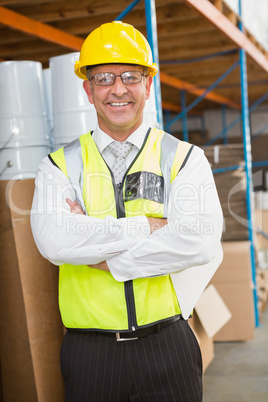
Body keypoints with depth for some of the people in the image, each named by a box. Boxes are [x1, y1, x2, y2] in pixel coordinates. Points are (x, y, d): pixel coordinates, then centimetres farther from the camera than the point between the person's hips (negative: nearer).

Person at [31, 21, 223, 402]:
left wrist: (101, 254, -13)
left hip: (166, 346, 0)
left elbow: (199, 242, -14)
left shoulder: (185, 159, 2)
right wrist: (146, 227, -14)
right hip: (88, 353, 1)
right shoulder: (60, 167, 4)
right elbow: (53, 241, -14)